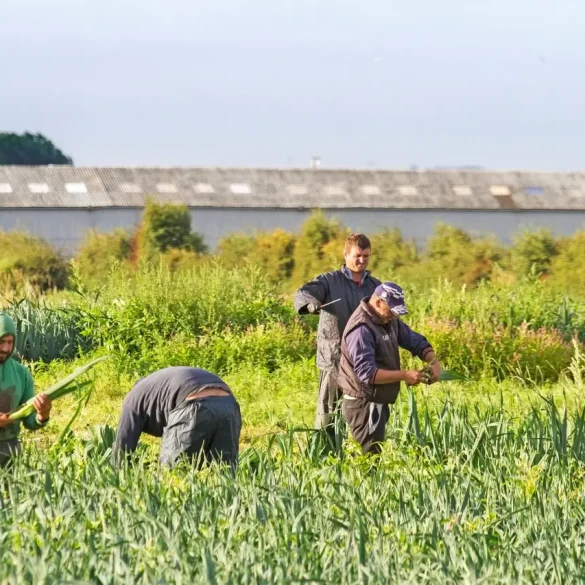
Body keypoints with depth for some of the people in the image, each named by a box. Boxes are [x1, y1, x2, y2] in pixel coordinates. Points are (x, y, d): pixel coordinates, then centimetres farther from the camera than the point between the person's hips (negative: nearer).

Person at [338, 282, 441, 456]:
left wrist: (434, 362, -4)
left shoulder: (390, 321, 8)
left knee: (375, 454, 14)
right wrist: (404, 375, -28)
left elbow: (415, 341, 15)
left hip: (378, 403, 10)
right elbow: (367, 373, -28)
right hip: (364, 404, -10)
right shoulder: (362, 329, -22)